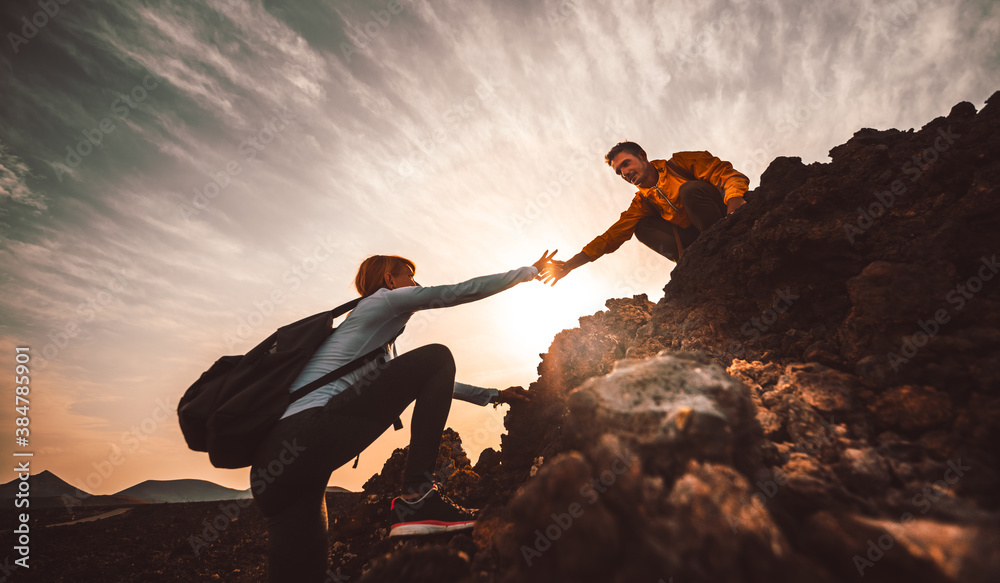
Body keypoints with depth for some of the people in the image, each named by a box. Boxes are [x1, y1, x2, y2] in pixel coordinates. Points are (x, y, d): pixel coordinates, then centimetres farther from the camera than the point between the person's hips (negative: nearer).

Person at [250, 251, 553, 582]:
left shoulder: (381, 346, 33)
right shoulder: (383, 299, 6)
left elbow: (433, 383, 36)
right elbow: (463, 291, 2)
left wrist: (492, 395, 36)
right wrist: (530, 271, 16)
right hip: (310, 430, -10)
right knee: (436, 357, -7)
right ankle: (416, 498, -11)